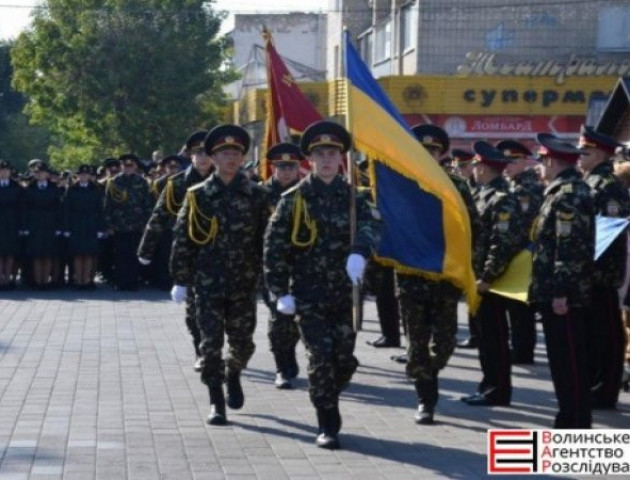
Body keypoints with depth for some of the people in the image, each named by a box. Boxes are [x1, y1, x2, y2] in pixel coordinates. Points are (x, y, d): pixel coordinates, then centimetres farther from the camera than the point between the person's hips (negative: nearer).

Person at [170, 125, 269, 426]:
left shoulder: (256, 195, 2)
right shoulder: (198, 196, -1)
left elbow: (266, 239, 5)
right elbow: (182, 239, 0)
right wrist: (180, 279, -2)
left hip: (244, 283, 1)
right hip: (208, 283, -1)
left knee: (242, 341, 8)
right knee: (211, 342, -3)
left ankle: (233, 375, 40)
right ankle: (216, 402, 8)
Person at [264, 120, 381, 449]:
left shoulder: (351, 195, 6)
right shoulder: (294, 198, -2)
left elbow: (371, 224, -12)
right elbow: (275, 245, -3)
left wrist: (359, 252, -33)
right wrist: (280, 291, -9)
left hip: (345, 293, 3)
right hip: (308, 295, -3)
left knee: (345, 360, 6)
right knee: (321, 358, -7)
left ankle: (326, 401, 34)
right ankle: (327, 426, 5)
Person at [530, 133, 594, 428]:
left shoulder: (570, 195, -16)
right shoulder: (561, 192, 16)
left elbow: (572, 248, -23)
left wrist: (561, 292, -24)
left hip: (564, 295, -10)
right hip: (554, 292, 10)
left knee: (571, 361, -4)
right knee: (562, 360, 14)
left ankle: (576, 427, 1)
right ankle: (569, 420, 22)